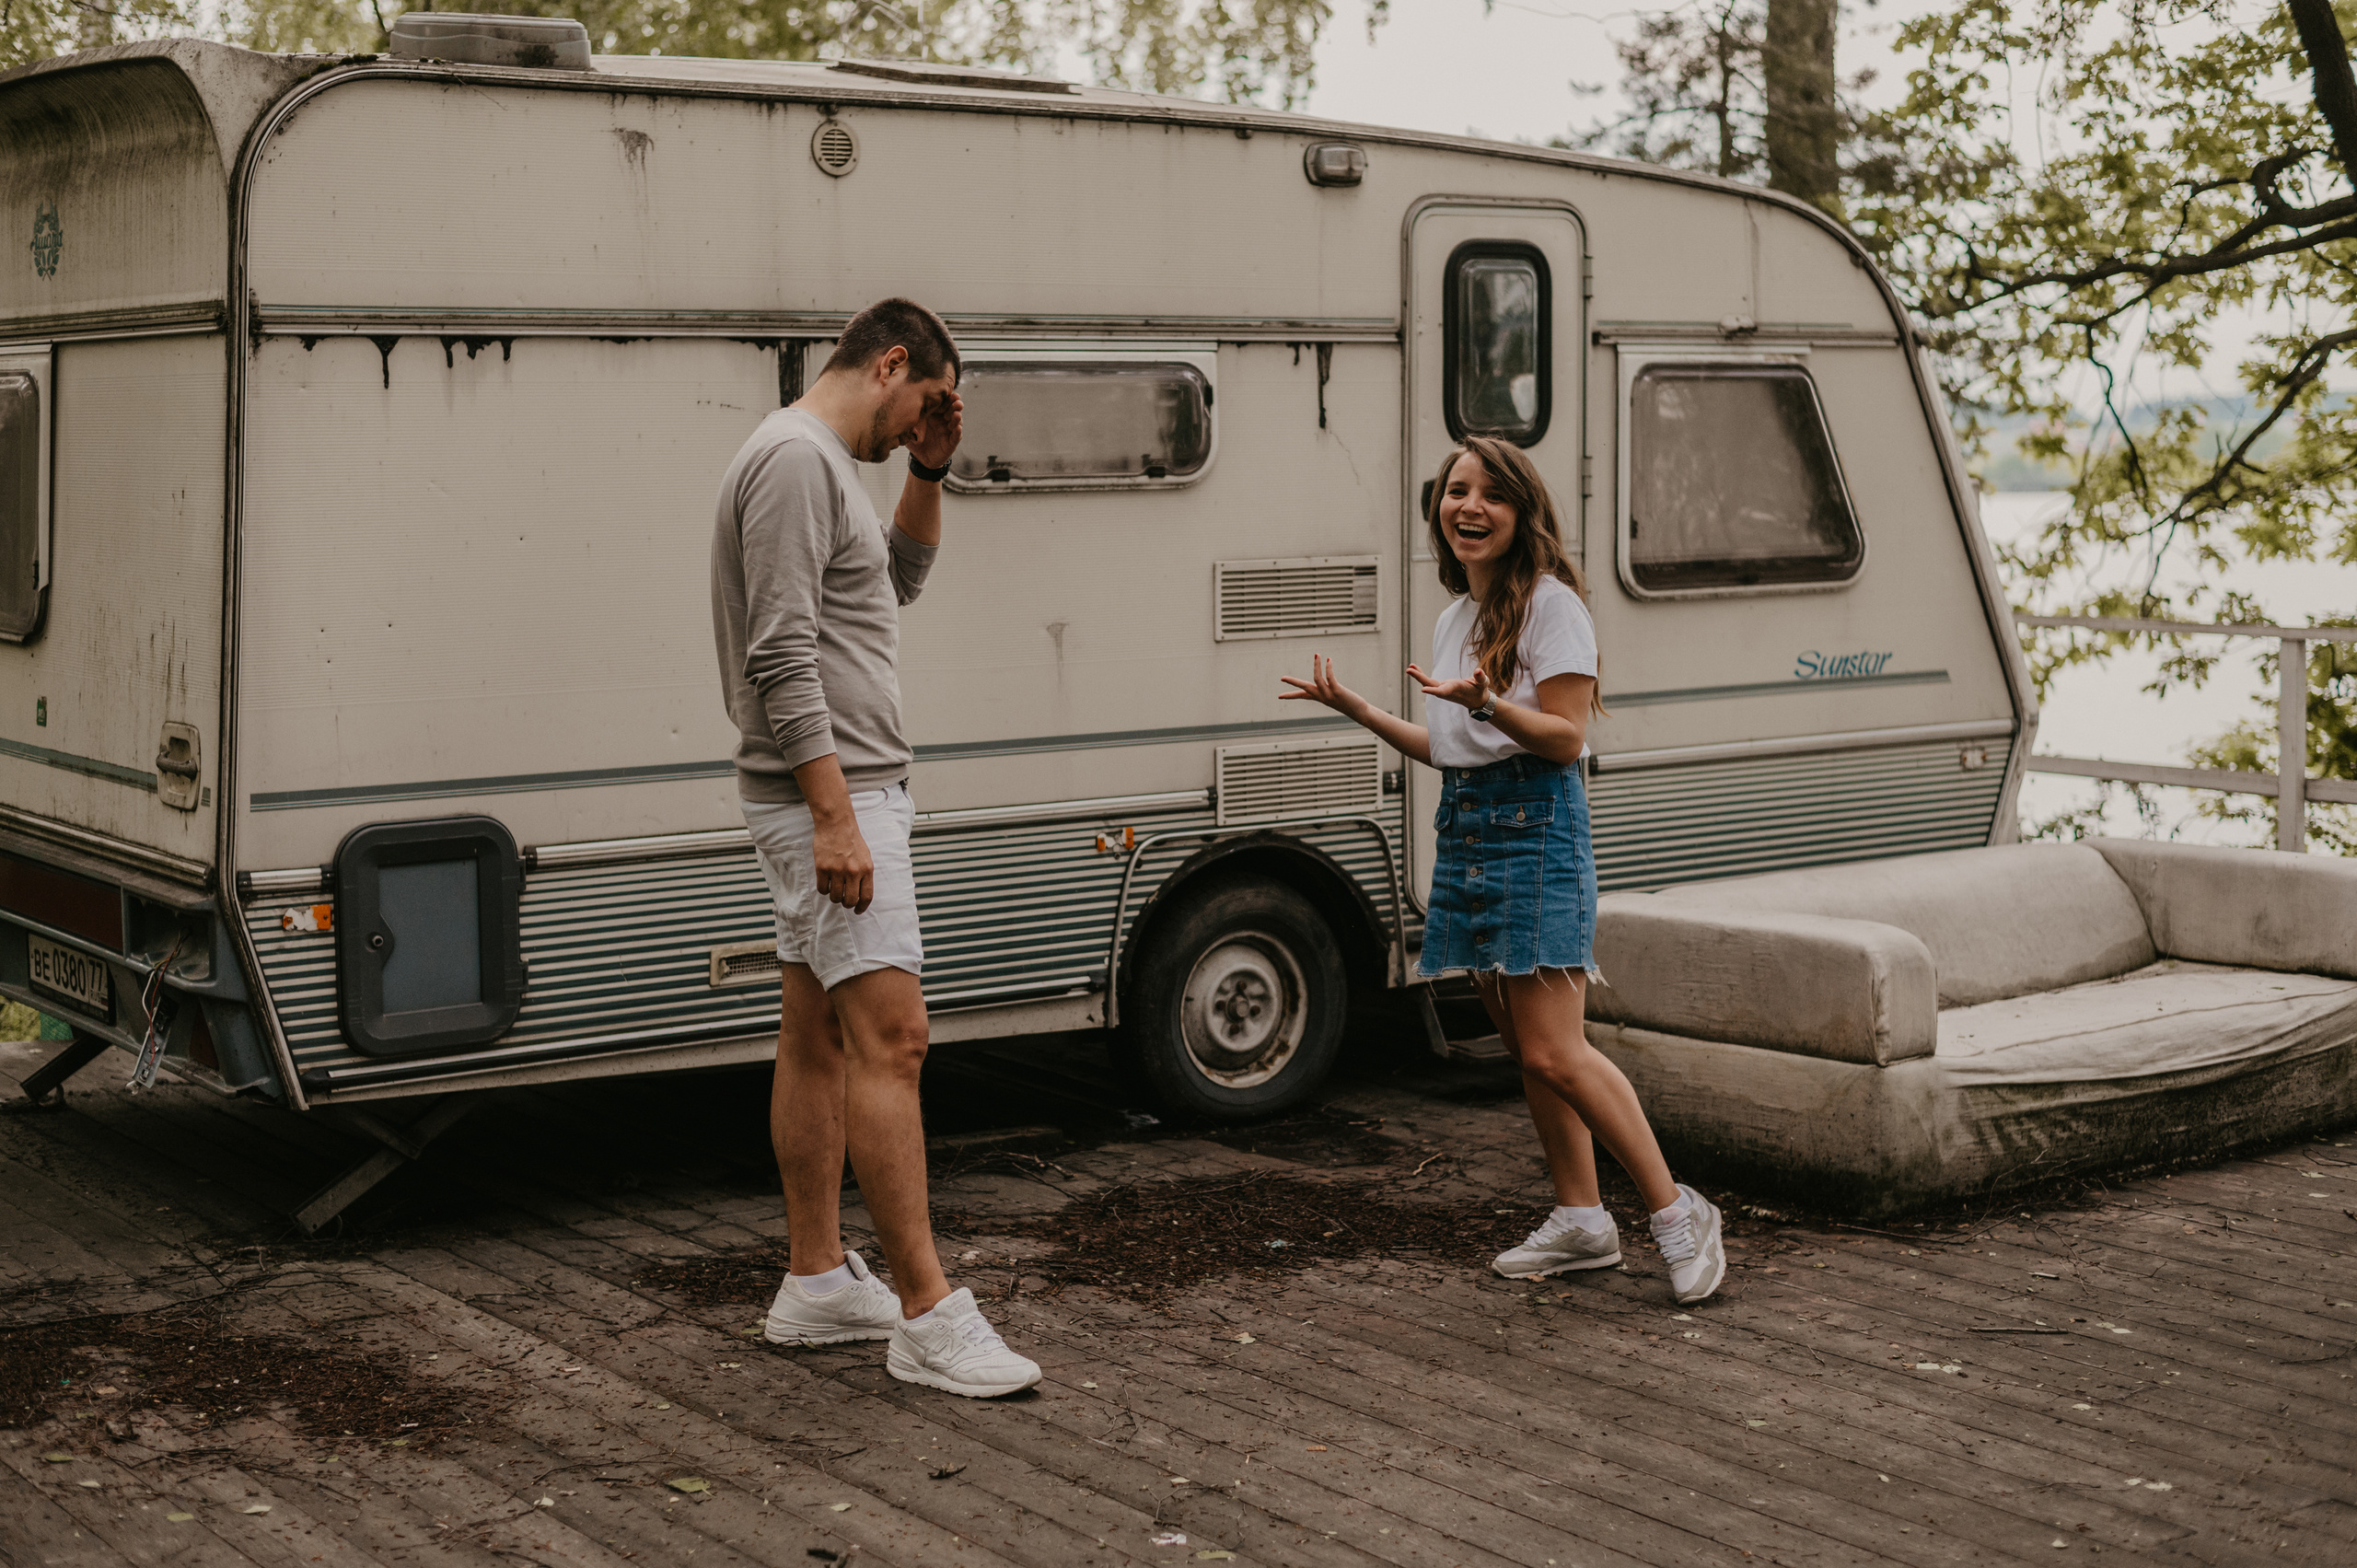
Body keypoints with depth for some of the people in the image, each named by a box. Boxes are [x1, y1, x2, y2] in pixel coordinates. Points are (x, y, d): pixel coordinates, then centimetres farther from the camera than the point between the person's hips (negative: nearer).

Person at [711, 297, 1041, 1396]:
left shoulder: (824, 463, 18)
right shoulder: (797, 457, -15)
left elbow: (898, 582, 31)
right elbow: (782, 656, -23)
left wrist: (927, 474, 16)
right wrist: (836, 816, -26)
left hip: (844, 794, 11)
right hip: (827, 795, -11)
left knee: (818, 1041, 12)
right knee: (890, 1038, -14)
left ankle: (817, 1283, 19)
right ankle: (926, 1315, -14)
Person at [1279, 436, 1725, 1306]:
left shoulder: (1550, 605, -8)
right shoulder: (1454, 619, 17)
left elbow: (1565, 738, -14)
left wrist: (1488, 704, -30)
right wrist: (1356, 709, 17)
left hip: (1533, 830, -8)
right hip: (1465, 832, 8)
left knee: (1553, 1053, -13)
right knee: (1522, 1047, 10)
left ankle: (1677, 1212, -3)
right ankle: (1580, 1221, 18)